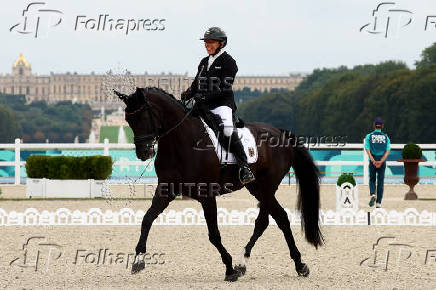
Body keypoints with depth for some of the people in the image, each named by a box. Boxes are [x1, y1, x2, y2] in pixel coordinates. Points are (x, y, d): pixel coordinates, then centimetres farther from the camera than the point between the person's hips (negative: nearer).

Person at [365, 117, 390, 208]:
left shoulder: (369, 136, 0)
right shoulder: (386, 137, 3)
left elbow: (368, 150, -11)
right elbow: (387, 151, -8)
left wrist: (373, 161, -18)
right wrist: (381, 161, -16)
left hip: (373, 161, -1)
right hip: (382, 161, 1)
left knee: (372, 180, 15)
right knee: (380, 181, 6)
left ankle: (372, 194, -12)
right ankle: (378, 202, 1)